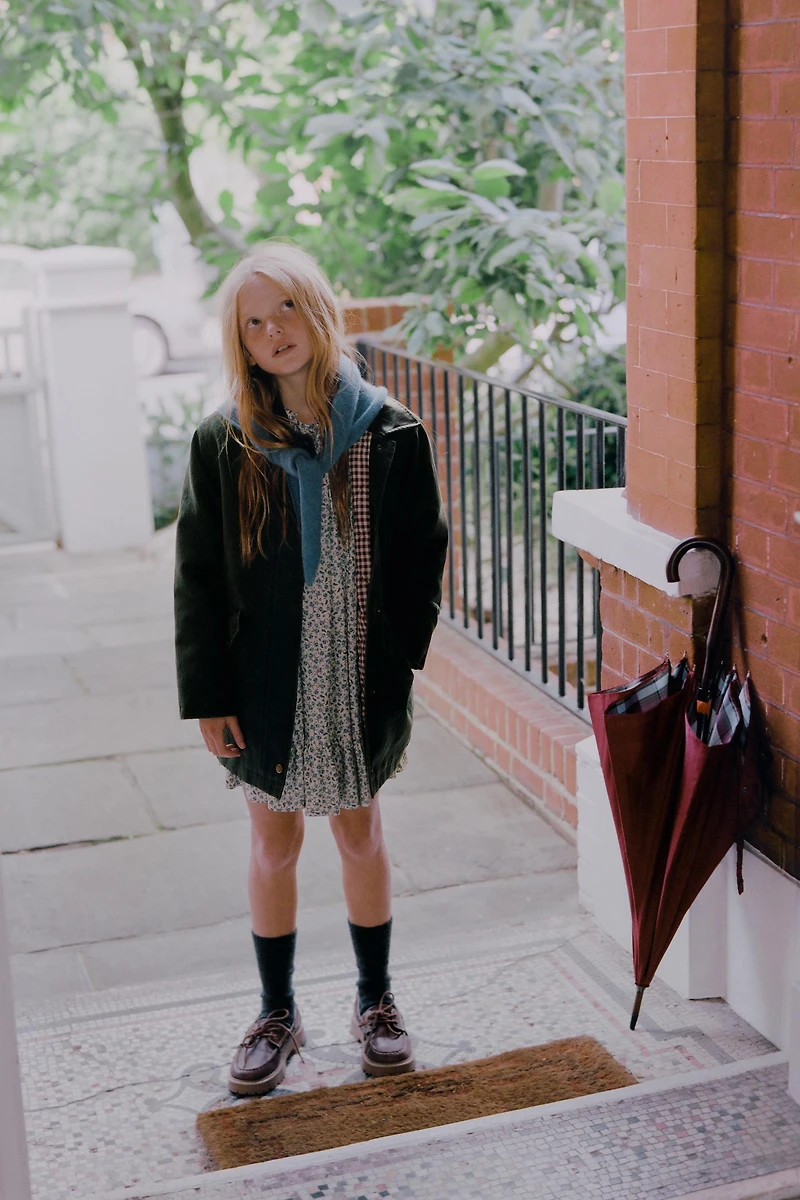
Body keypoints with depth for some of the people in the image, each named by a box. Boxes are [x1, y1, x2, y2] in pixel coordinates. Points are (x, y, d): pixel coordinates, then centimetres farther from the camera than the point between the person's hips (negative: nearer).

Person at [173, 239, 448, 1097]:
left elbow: (422, 560, -1)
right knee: (274, 844, 12)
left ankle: (375, 1001, 34)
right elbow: (198, 576, -3)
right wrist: (207, 695, -6)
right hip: (266, 683, 0)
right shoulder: (223, 442, -6)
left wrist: (400, 663, -9)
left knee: (360, 836, 14)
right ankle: (277, 1015, 30)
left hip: (358, 681, 0)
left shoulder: (390, 434, -7)